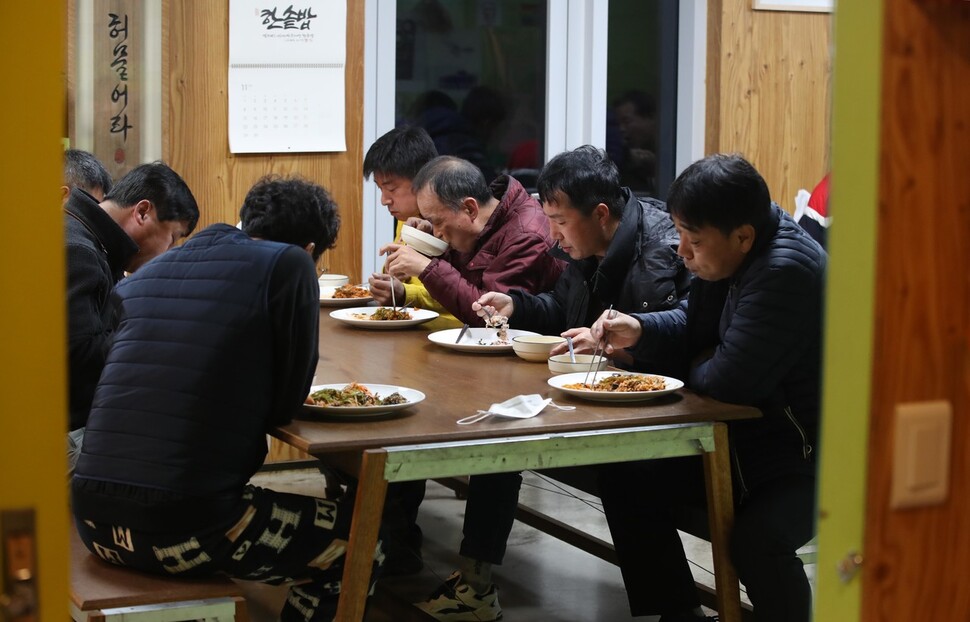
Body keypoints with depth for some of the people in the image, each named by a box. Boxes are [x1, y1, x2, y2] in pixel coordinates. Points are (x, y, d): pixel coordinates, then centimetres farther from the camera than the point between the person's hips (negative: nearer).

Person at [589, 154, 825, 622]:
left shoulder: (787, 272, -28)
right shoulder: (723, 253, 1)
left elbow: (729, 381, -29)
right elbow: (694, 325, 17)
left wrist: (694, 370, -6)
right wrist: (639, 330, -2)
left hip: (802, 458, -9)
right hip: (740, 439, 9)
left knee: (755, 537, -33)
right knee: (625, 478, 2)